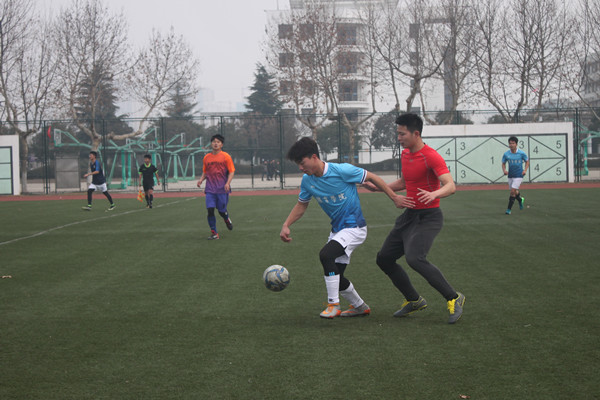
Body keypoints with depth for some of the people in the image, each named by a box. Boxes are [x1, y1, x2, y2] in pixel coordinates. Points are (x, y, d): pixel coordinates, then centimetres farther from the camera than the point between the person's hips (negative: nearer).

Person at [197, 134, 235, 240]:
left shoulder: (226, 157, -2)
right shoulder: (206, 158, 9)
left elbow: (231, 172, -2)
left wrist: (228, 183, -17)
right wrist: (201, 179, 0)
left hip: (222, 189, -3)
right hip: (210, 189, 3)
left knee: (221, 210, 4)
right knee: (210, 210, -8)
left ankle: (227, 220, 40)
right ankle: (214, 233, 0)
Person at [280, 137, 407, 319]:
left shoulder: (341, 171, -20)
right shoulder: (307, 181, -1)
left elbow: (371, 177, -9)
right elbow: (301, 205, 15)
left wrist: (394, 197, -4)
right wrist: (286, 225, 1)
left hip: (354, 228, -8)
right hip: (337, 230, 8)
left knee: (326, 254, -29)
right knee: (335, 274, 9)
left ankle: (333, 305, -18)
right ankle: (360, 306, 33)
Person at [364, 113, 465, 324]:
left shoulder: (431, 156, -17)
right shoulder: (405, 154, 10)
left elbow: (450, 186, -27)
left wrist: (433, 194, -47)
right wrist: (379, 187, 23)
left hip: (429, 217, -9)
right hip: (409, 215, 9)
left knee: (415, 258, -29)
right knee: (384, 259, 8)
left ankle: (453, 298, -14)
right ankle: (414, 300, 22)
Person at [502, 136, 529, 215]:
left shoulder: (521, 153, -9)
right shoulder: (506, 154, -4)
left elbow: (527, 161, 5)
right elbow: (503, 163, 8)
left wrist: (525, 170, -9)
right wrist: (504, 170, -13)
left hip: (519, 175, -4)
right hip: (510, 175, 4)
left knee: (513, 191, -13)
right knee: (514, 192, 16)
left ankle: (509, 209, -4)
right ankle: (520, 200, 50)